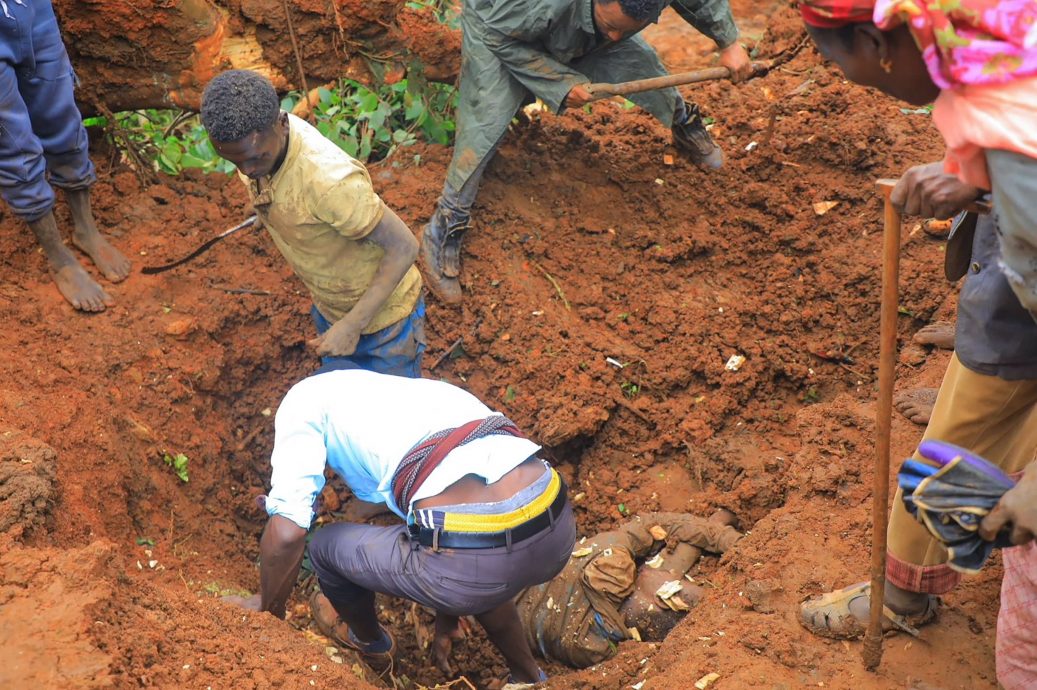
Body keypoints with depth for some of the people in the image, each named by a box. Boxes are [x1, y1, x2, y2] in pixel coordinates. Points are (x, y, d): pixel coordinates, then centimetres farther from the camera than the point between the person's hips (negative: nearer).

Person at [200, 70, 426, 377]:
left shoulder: (329, 180, -41)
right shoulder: (256, 137, -17)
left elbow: (404, 246, -31)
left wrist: (353, 325, -30)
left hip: (382, 312, -7)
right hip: (329, 307, 7)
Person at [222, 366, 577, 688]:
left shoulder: (307, 395, 15)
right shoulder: (422, 387, 33)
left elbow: (287, 531, 2)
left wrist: (268, 611, 23)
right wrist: (447, 617, 57)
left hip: (474, 559, -7)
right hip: (559, 531, 7)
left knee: (326, 545, 24)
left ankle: (370, 643, 51)